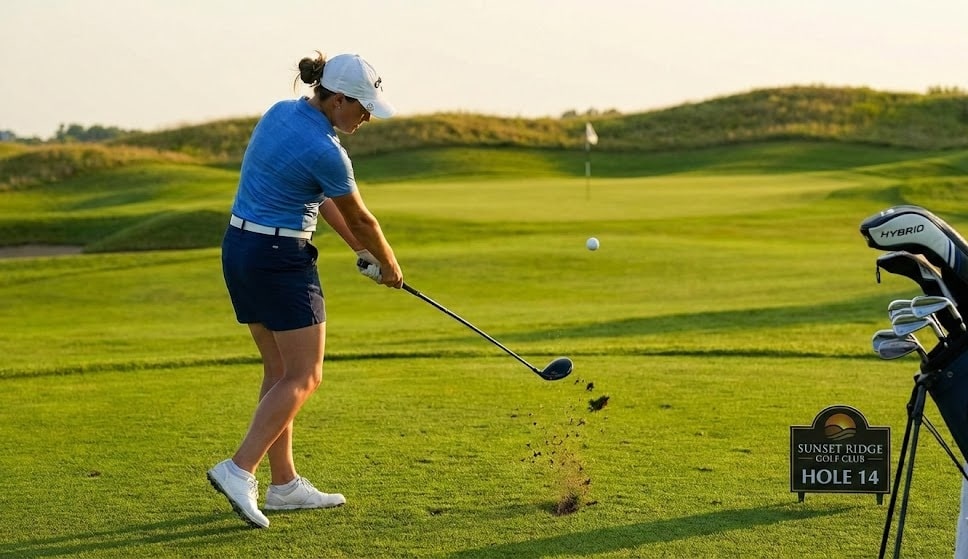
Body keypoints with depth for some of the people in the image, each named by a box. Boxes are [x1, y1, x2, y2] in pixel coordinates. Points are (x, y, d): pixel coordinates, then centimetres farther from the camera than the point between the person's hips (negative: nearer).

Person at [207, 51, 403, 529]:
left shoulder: (281, 112, 6)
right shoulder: (324, 152, -20)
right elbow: (361, 219, -4)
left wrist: (360, 250, 14)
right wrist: (389, 264, 13)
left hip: (239, 248, 9)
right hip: (281, 258, -9)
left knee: (279, 371, 13)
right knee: (304, 377, -3)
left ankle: (284, 484, 16)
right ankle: (239, 470, -14)